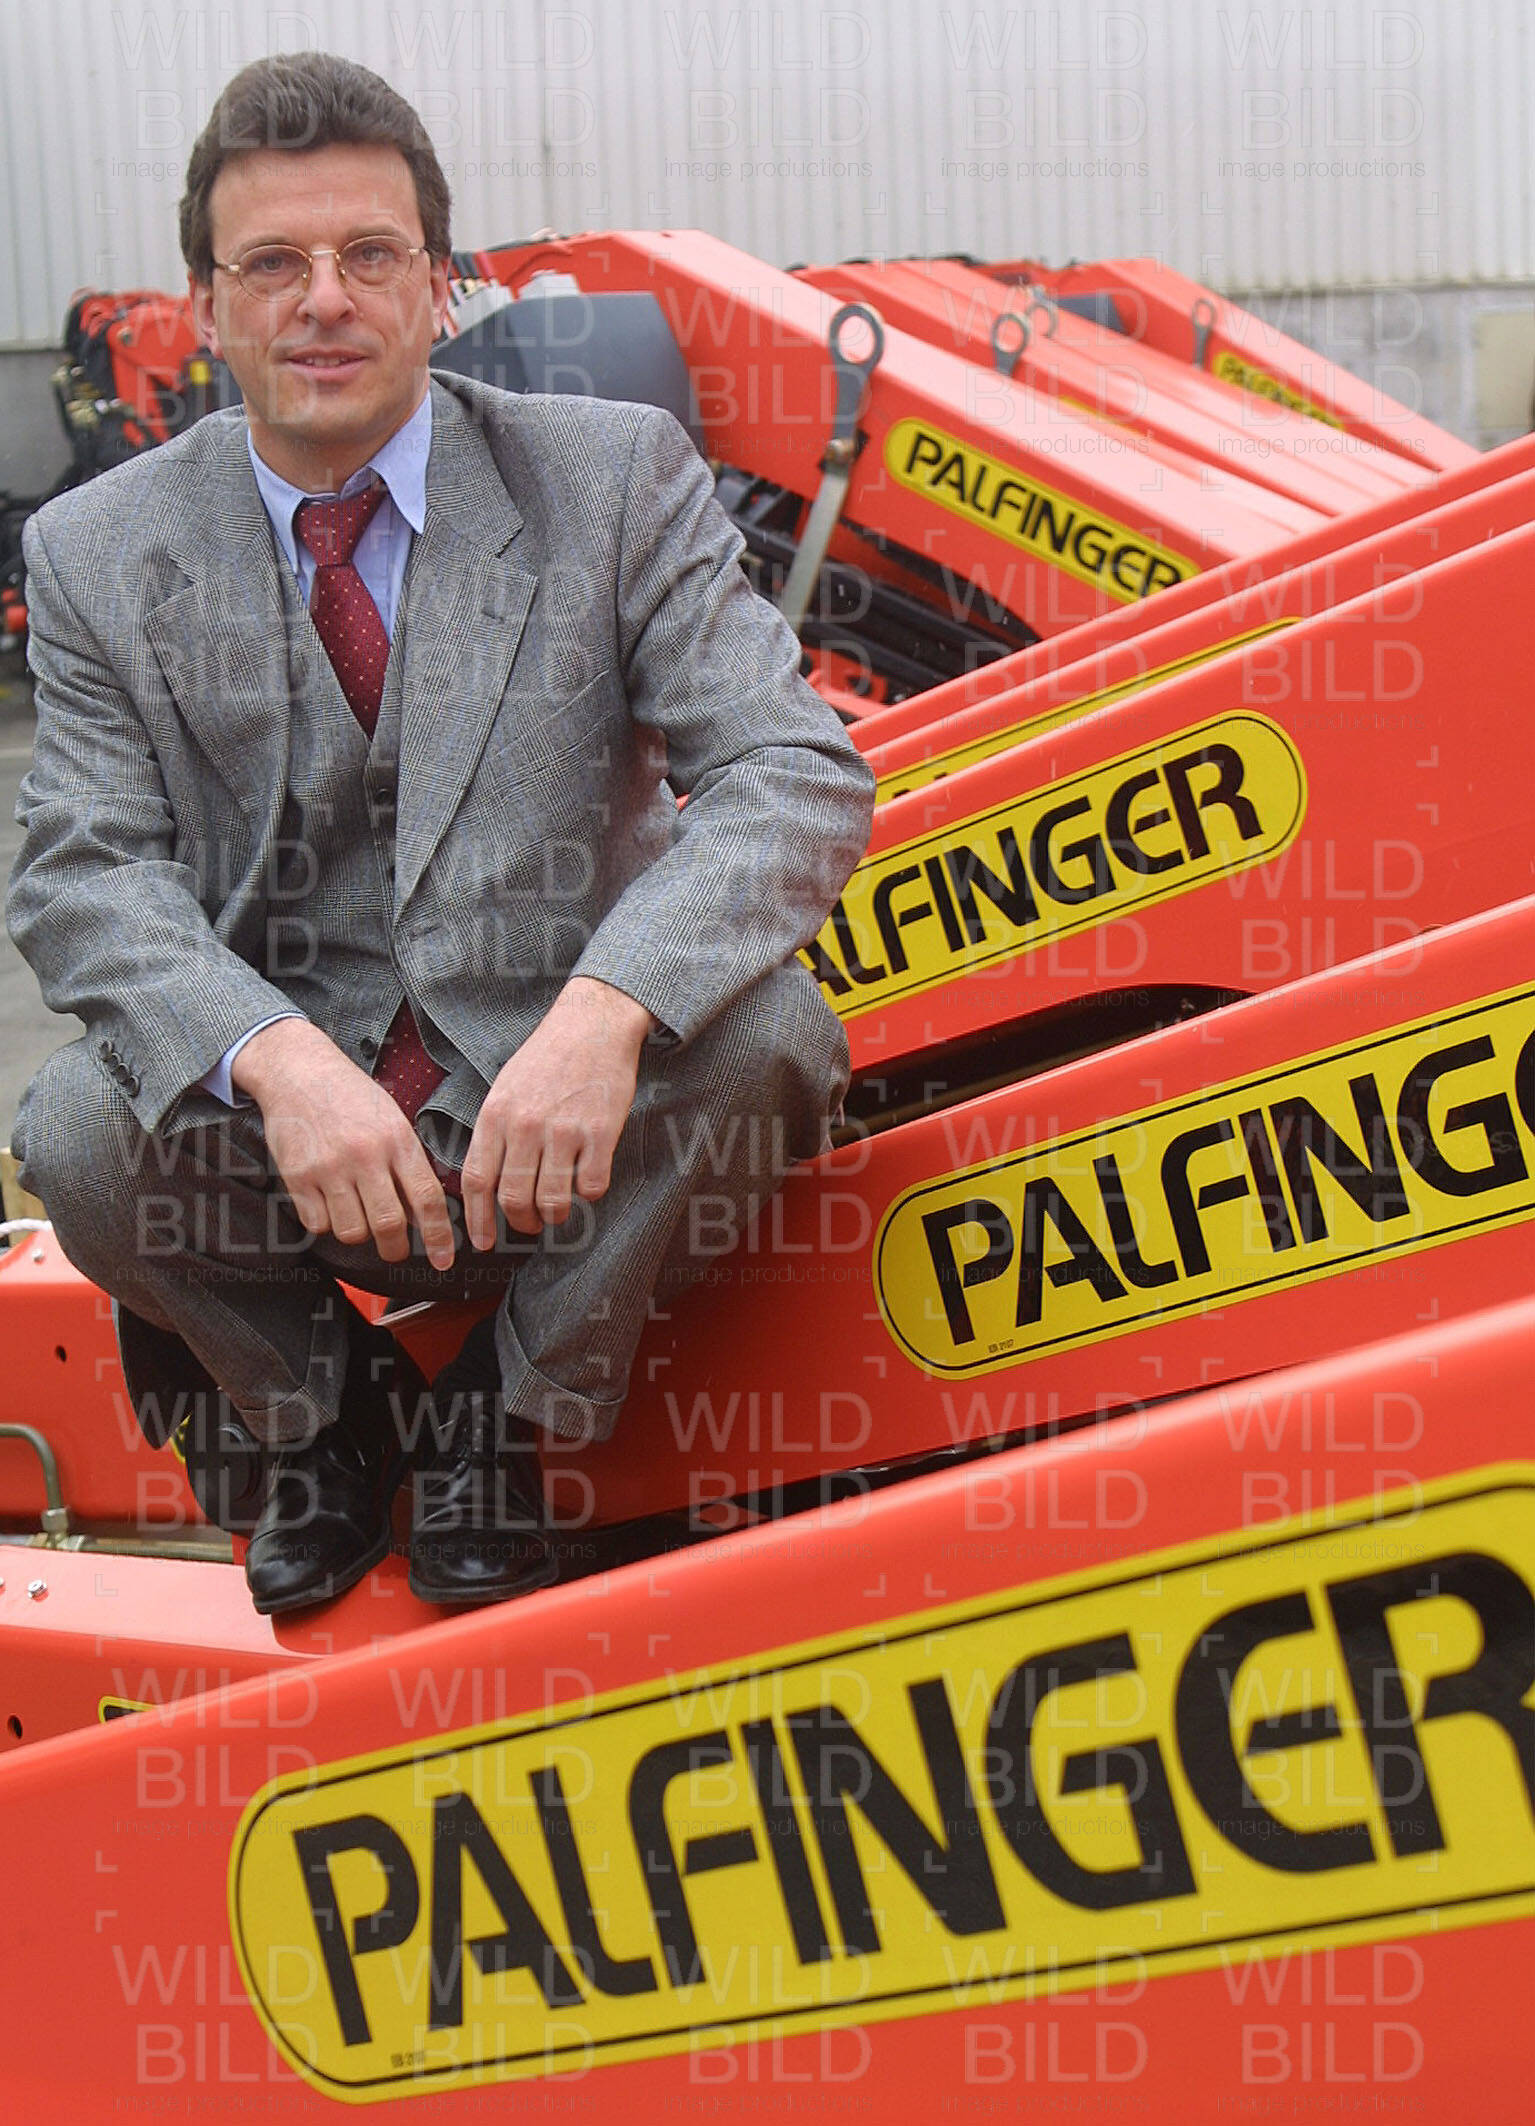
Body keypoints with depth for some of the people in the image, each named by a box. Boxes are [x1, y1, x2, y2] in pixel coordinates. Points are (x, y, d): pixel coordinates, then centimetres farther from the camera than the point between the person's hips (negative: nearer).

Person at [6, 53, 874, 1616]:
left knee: (767, 1036, -30)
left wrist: (608, 1008, -34)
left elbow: (797, 772, -14)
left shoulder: (618, 479, -4)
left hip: (559, 1104, 0)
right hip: (279, 1132, 1)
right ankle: (318, 1413, 6)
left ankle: (508, 1415, -2)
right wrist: (276, 1058, -31)